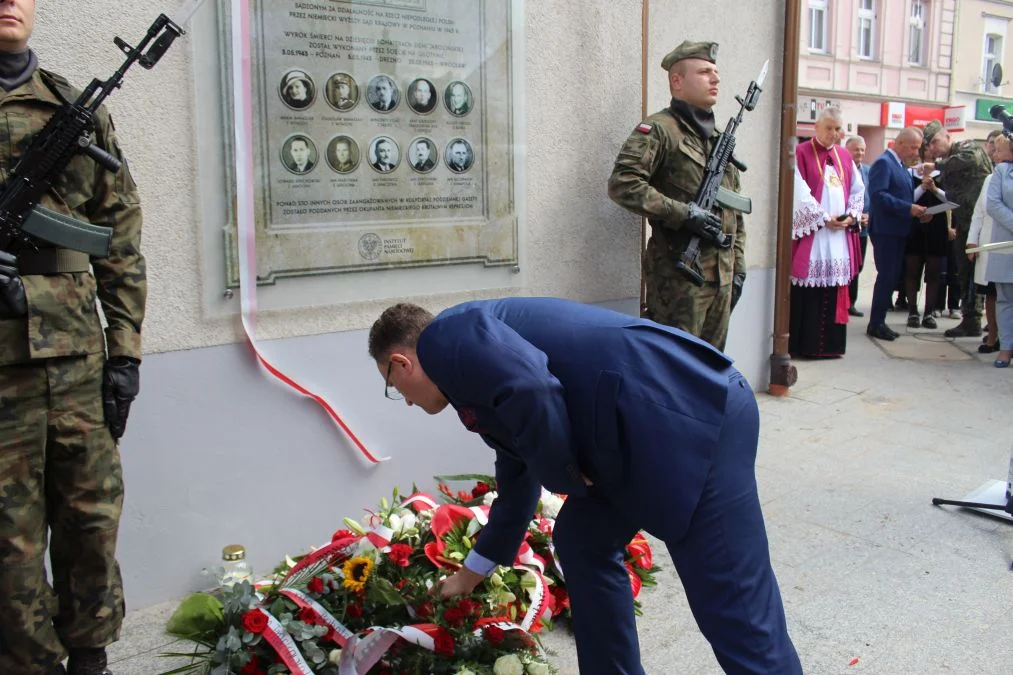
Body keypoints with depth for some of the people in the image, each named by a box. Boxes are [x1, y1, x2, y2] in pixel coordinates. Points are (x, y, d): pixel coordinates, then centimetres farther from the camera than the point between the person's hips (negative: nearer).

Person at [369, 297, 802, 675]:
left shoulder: (445, 339, -2)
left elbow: (532, 390, -24)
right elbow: (515, 483, 38)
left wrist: (563, 476, -4)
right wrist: (472, 573, 51)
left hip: (690, 415, -10)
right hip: (659, 426, 10)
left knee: (734, 609, -3)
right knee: (582, 543, 21)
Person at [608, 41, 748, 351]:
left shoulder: (719, 138, 19)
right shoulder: (659, 130, -6)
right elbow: (622, 184, -20)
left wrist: (738, 265, 17)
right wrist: (684, 213, -21)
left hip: (722, 276, 8)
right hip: (679, 274, -8)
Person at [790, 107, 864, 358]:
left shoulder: (845, 157, 16)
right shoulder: (801, 154, -2)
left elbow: (858, 190, 17)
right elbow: (799, 192, -11)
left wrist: (851, 216, 0)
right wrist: (824, 218, -13)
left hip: (840, 234, 6)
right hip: (810, 233, -6)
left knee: (835, 288, 6)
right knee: (807, 291, -6)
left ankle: (830, 343, 12)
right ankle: (804, 344, 0)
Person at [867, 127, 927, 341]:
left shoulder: (900, 165, 18)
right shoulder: (884, 163, -11)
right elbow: (878, 194, -23)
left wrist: (916, 209, 4)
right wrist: (908, 208, -23)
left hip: (898, 231, 10)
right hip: (885, 230, -10)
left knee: (891, 276, 12)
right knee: (886, 276, -7)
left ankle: (879, 321, 19)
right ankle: (875, 324, 0)